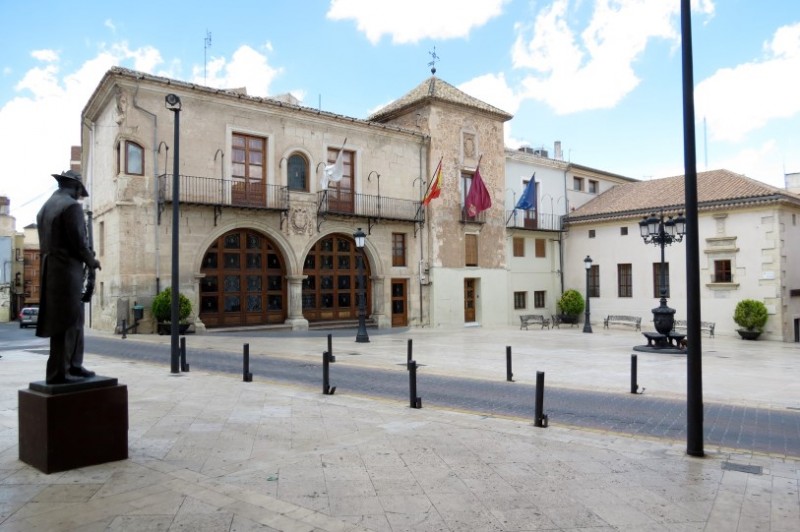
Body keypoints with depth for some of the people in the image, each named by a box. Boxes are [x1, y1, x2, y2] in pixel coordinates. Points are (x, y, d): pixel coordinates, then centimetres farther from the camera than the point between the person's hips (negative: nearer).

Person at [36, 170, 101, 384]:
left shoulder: (45, 207, 17)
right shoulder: (71, 206, -10)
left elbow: (47, 241, 17)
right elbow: (78, 241, -15)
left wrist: (86, 258, 17)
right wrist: (92, 261, 1)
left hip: (51, 270, 9)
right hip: (67, 271, -9)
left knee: (74, 320, 15)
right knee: (65, 322, -5)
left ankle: (73, 366, 20)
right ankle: (58, 373, -2)